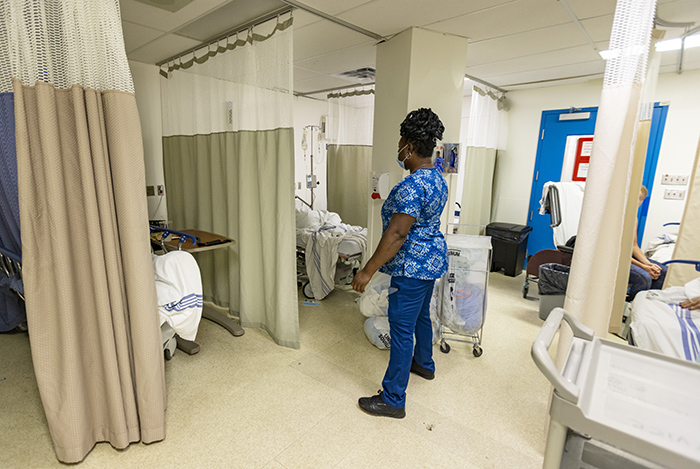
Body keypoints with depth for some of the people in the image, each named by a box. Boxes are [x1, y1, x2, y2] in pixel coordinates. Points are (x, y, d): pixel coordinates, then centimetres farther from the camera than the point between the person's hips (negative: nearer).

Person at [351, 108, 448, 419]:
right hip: (433, 258, 11)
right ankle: (424, 364, 50)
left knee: (401, 329, -1)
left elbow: (396, 234, -29)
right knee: (421, 315, 27)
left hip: (412, 265, -10)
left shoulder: (412, 186, -25)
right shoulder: (437, 178, 7)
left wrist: (368, 270, -26)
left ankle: (393, 400, 13)